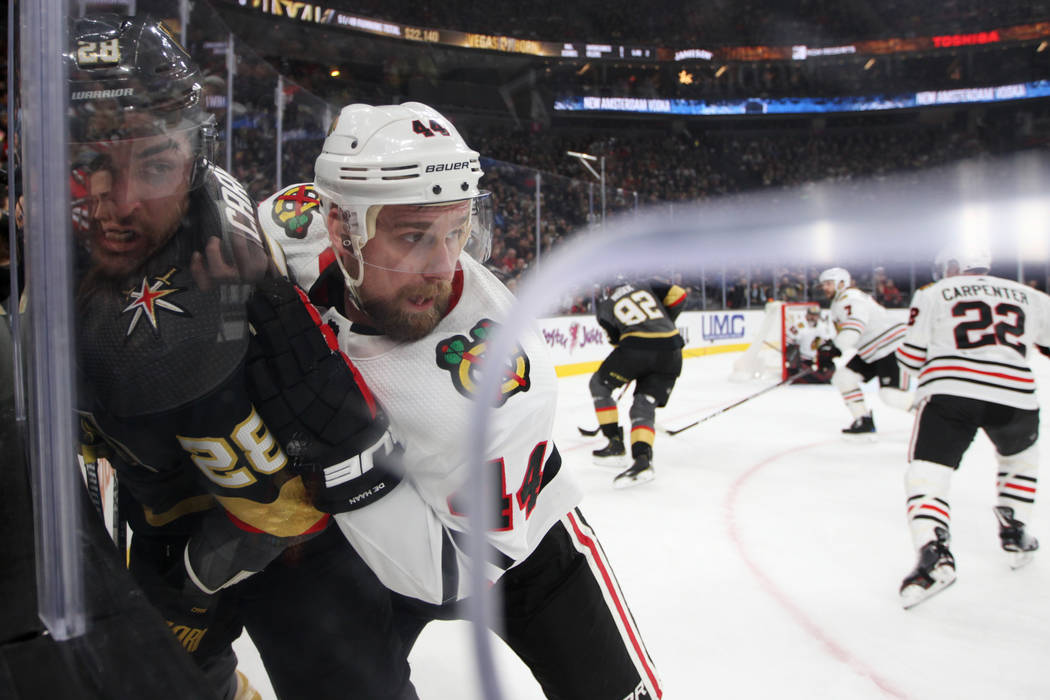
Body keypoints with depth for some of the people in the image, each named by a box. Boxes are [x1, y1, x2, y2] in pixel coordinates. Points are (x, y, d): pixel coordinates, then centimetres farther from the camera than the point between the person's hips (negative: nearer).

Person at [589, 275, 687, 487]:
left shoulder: (604, 305, 18)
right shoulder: (645, 284, 21)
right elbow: (677, 295, 11)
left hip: (637, 344, -3)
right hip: (671, 351, 4)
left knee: (599, 384, 19)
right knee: (644, 406, 8)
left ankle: (616, 443, 15)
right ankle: (642, 459, -14)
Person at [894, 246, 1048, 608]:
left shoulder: (933, 294, 15)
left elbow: (912, 355, 8)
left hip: (948, 391, -3)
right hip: (1014, 395, 3)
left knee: (927, 473, -2)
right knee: (1020, 457, 33)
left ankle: (933, 554, -24)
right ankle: (1015, 536, 32)